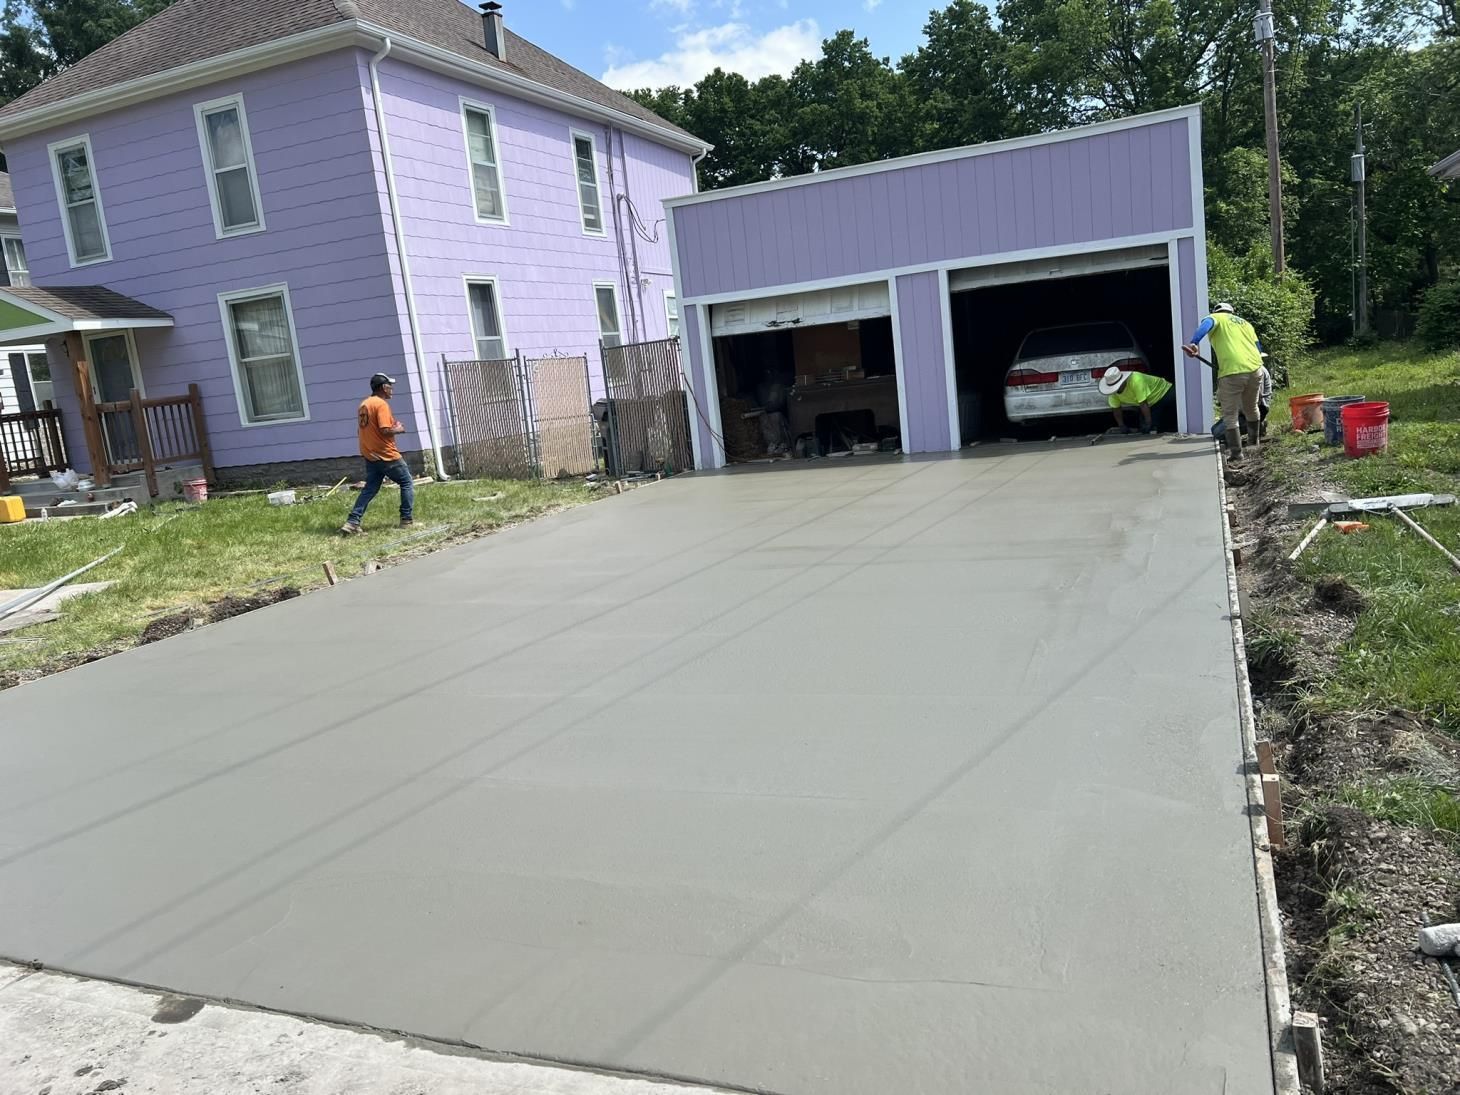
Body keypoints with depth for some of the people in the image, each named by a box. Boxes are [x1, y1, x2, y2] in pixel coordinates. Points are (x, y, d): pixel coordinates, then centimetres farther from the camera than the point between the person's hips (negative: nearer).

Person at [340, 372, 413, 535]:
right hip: (386, 456, -8)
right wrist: (398, 430, -5)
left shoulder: (364, 404, 13)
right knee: (407, 483, 6)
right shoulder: (381, 404, -15)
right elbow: (385, 430, -24)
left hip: (370, 456, 8)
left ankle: (352, 522, 1)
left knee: (370, 489, 10)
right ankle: (406, 521, 5)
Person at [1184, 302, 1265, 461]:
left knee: (1230, 415, 3)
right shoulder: (1245, 323, 29)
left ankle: (1236, 453, 2)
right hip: (1255, 369, 6)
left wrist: (1194, 343, -28)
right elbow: (1258, 347, 27)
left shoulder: (1215, 318, 13)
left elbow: (1205, 325, -12)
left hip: (1232, 372, -6)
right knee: (1251, 408, 26)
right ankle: (1253, 442, 43)